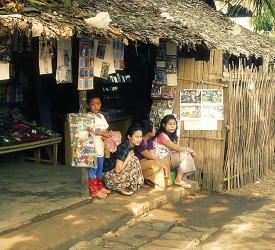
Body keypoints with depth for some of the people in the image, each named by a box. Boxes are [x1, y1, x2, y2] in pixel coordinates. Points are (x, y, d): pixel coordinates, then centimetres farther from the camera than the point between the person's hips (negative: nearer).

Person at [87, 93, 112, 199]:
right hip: (92, 147, -8)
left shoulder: (101, 116, 14)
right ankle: (94, 191, -1)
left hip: (100, 147, 8)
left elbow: (105, 129, 16)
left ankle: (100, 187, 28)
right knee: (93, 169, -4)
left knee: (100, 168, 16)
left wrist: (107, 135, -6)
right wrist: (103, 133, -21)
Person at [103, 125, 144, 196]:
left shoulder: (132, 146, 2)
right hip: (111, 176, -9)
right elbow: (118, 170, -28)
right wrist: (129, 157, -20)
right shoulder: (124, 147, -25)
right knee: (134, 160, -18)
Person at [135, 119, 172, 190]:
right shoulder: (140, 142, -25)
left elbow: (152, 155, -2)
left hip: (145, 161, 10)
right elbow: (150, 156, -20)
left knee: (166, 162, -2)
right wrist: (161, 162, -11)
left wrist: (163, 164, -13)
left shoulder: (149, 140, 4)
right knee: (157, 165, -29)